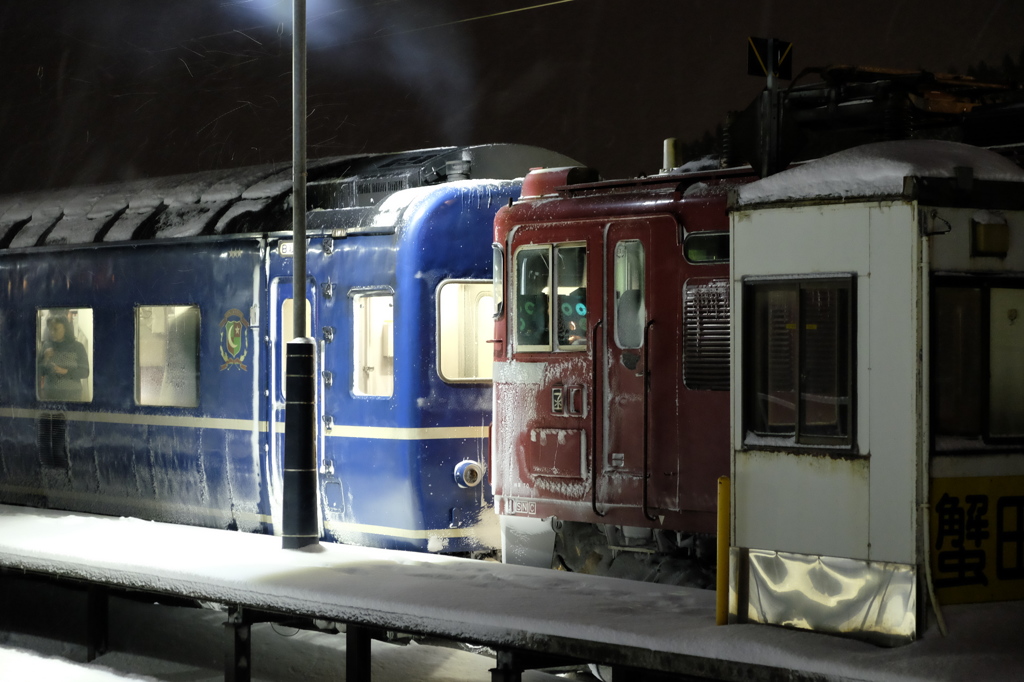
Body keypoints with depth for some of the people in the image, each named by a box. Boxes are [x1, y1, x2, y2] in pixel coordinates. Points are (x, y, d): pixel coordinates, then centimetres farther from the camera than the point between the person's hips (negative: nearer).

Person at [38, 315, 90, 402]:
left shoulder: (77, 346, -4)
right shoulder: (47, 346, 4)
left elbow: (84, 372, -5)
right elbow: (40, 372, 8)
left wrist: (65, 371, -18)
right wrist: (44, 358, -10)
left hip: (71, 396, -2)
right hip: (50, 396, 3)